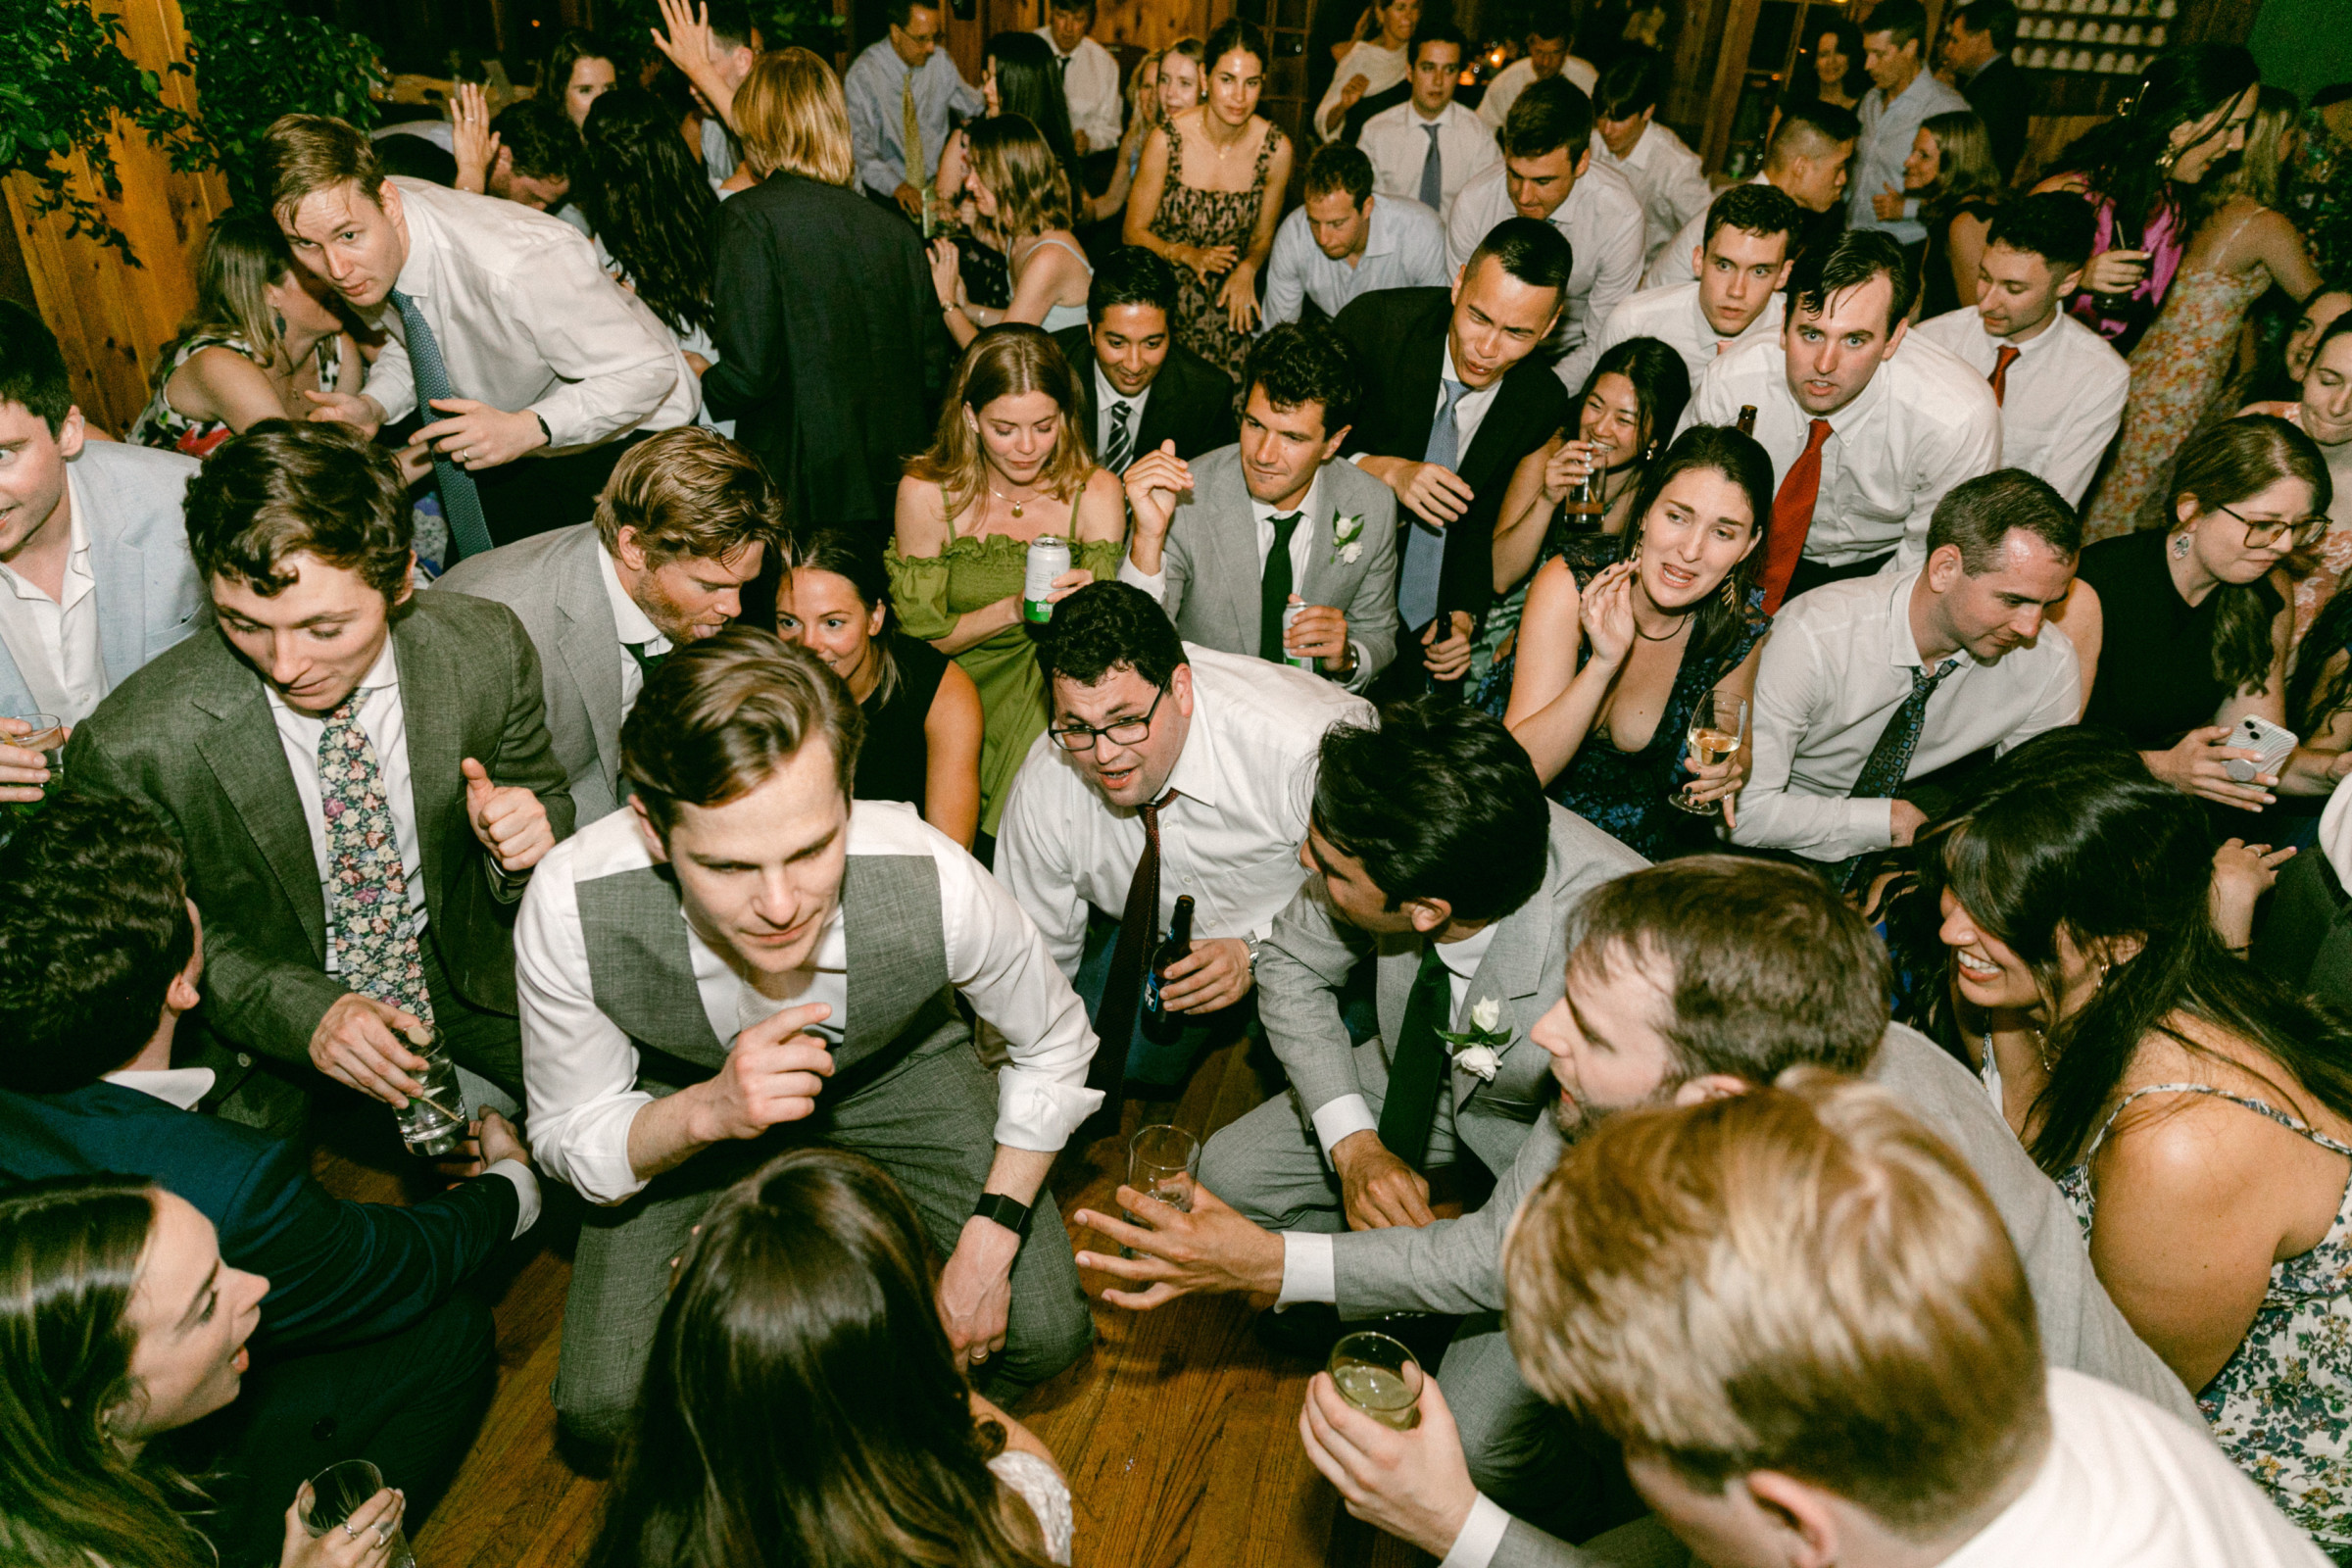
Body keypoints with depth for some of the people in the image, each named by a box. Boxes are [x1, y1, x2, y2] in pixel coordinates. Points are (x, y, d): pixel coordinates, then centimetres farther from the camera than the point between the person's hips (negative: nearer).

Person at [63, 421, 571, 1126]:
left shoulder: (490, 647, -18)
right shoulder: (130, 748, -23)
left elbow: (545, 797, -1)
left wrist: (524, 835, -25)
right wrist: (302, 1011, -22)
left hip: (462, 967, 2)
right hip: (272, 1032, -1)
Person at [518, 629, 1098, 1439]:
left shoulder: (938, 885, -36)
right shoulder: (570, 908, -36)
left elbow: (1055, 1044, -14)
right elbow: (566, 1139, -19)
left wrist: (988, 1245, -18)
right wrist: (706, 1113, -40)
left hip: (898, 1071, 0)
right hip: (682, 1103, 1)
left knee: (1044, 1336, -10)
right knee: (605, 1406, -11)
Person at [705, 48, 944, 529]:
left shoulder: (748, 218, -7)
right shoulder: (899, 231, 6)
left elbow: (748, 374, -14)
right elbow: (933, 370, 10)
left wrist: (700, 381, 7)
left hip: (802, 492, -5)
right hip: (897, 492, 5)